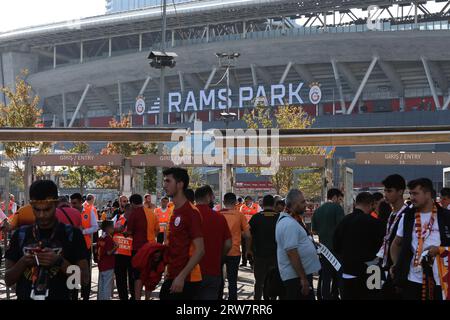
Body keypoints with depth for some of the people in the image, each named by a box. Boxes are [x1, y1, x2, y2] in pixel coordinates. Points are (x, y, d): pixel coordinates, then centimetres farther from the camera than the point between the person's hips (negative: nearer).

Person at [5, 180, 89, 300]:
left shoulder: (72, 234, -4)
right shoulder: (21, 235, 3)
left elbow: (84, 278, -6)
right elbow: (8, 280, 4)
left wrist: (59, 261, -19)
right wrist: (22, 262, -13)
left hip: (59, 297, -2)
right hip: (25, 296, 2)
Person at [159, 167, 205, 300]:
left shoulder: (191, 212, -14)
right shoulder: (175, 212, 12)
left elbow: (199, 250, -19)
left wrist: (181, 276, -23)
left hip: (185, 280, -8)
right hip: (173, 277, 8)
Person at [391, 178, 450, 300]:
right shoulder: (407, 217, 9)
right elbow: (396, 244, 19)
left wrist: (440, 249, -14)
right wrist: (397, 265, 5)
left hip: (439, 279, -2)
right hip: (412, 279, 2)